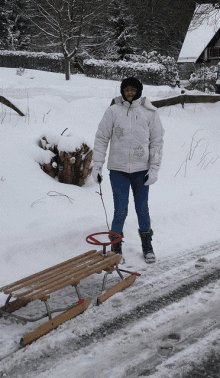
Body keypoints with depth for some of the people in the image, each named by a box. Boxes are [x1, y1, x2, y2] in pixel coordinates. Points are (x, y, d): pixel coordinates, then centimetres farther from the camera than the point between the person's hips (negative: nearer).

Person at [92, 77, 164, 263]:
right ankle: (116, 248, 18)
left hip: (141, 170, 1)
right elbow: (101, 138, 2)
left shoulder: (150, 113, 0)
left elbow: (157, 142, 4)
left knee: (143, 210, 10)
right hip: (118, 169, -1)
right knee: (120, 211, 0)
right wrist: (97, 166, -2)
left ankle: (147, 246, 28)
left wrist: (154, 169, -2)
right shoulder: (113, 111, -2)